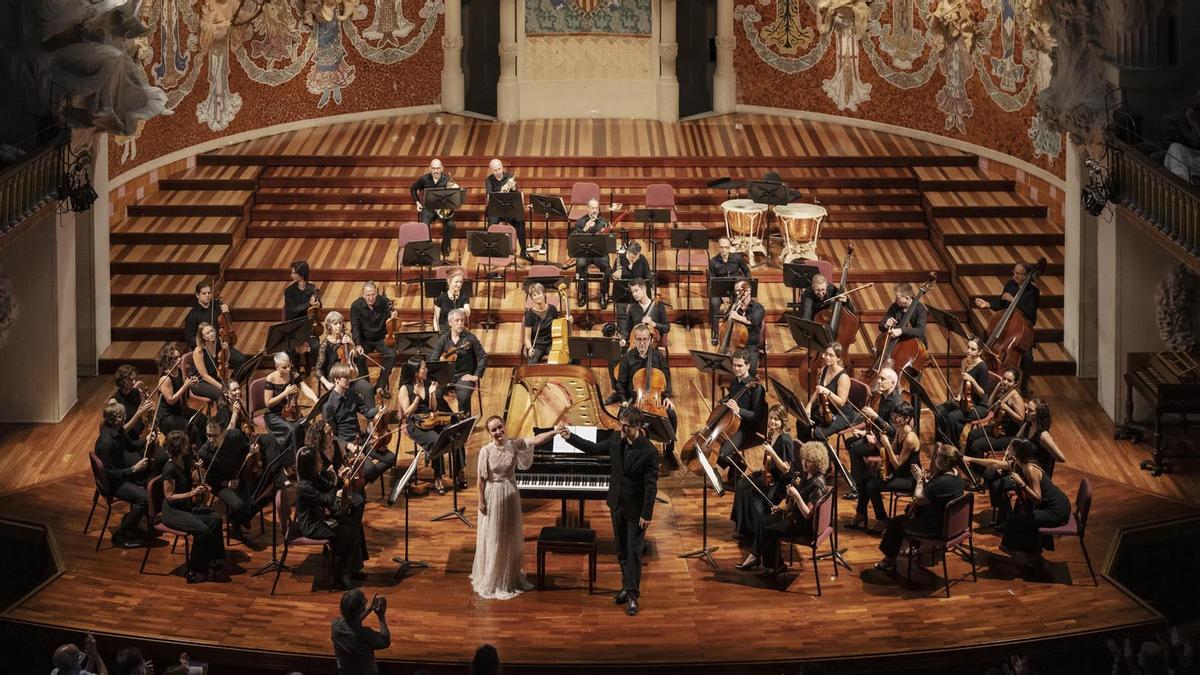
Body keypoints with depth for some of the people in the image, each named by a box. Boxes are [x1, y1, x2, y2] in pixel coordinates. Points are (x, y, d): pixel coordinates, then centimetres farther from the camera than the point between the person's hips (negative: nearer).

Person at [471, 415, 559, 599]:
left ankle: (511, 576, 33)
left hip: (511, 494, 3)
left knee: (511, 536, 15)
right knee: (493, 537, 5)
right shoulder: (486, 451, -14)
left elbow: (536, 440, -16)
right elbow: (482, 479, -9)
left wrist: (555, 431, -29)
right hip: (493, 495, -3)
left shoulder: (514, 444, -7)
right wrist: (481, 501, -8)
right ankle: (491, 580, 19)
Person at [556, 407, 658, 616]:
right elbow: (594, 448, 12)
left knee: (634, 552, -3)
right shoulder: (616, 440, -4)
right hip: (617, 505, 6)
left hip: (636, 509, -6)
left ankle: (632, 595, 3)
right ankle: (628, 587, 28)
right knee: (622, 550, 15)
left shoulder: (648, 452, -22)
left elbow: (651, 486, -19)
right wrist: (569, 436, 5)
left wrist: (646, 514, -20)